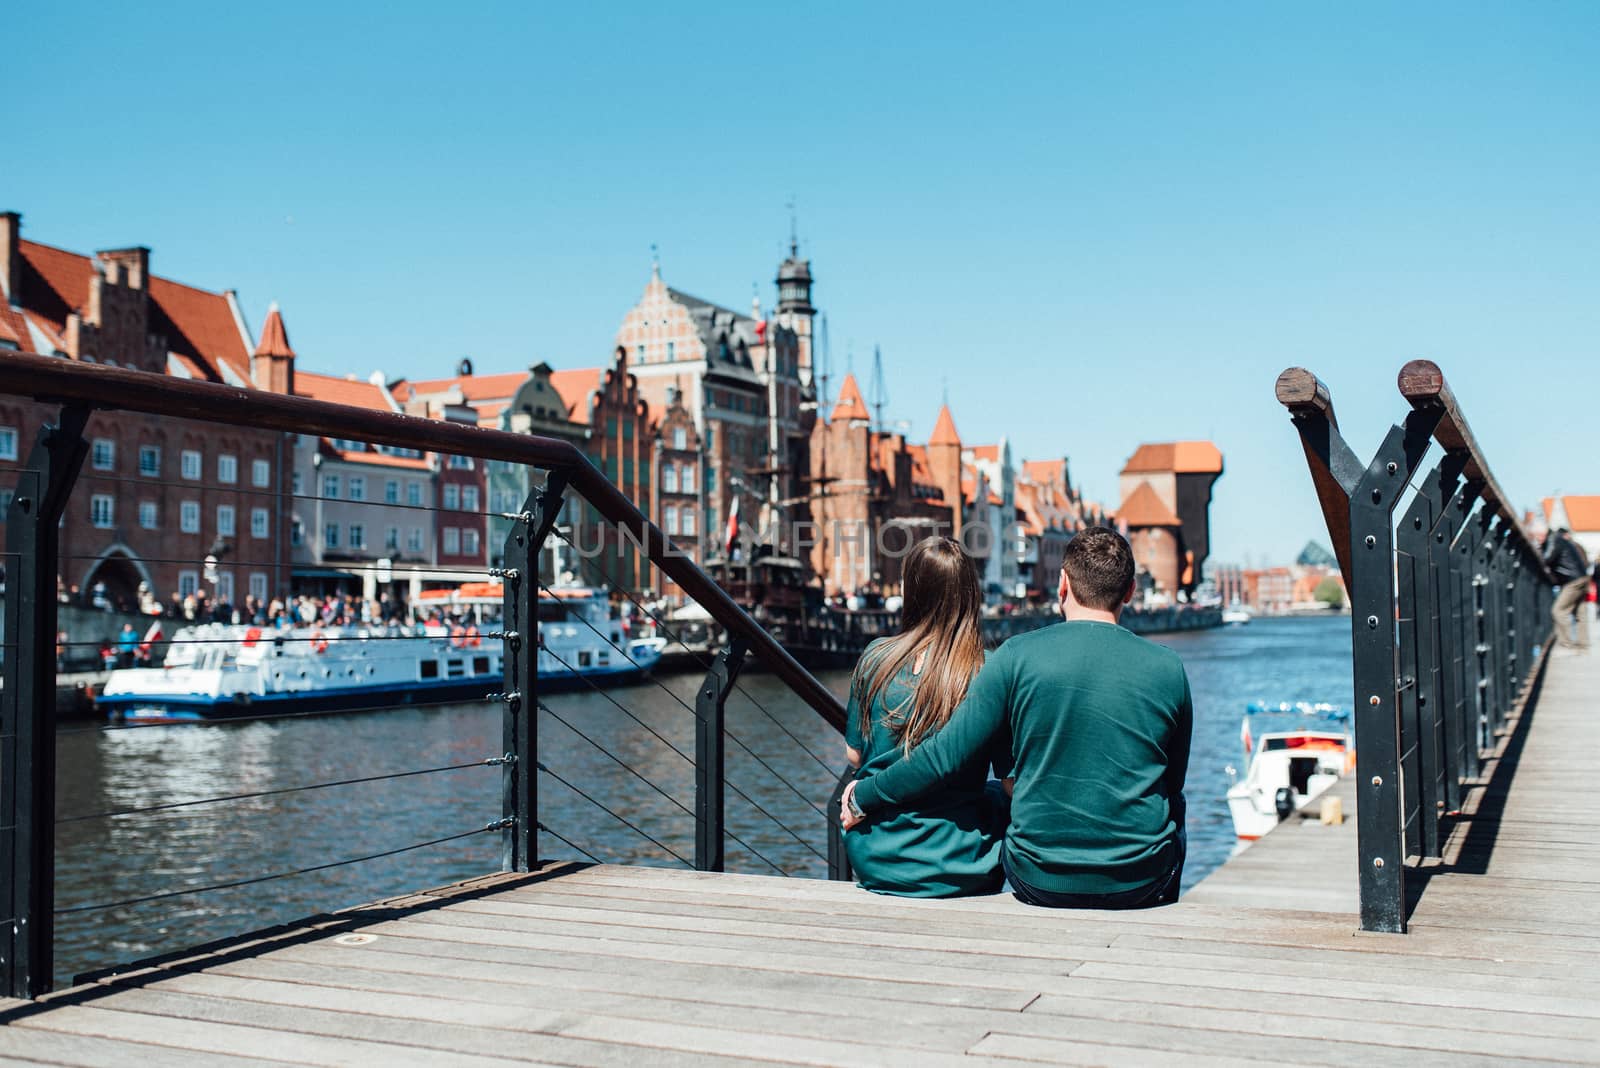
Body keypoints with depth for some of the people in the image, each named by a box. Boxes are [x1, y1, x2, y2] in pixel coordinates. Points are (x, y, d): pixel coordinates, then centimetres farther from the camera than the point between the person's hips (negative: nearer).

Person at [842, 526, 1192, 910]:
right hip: (1141, 885, 1)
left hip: (1040, 882, 0)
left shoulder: (1019, 655, -10)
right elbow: (1173, 782, 7)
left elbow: (946, 754, -8)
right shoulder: (1168, 669, -6)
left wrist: (864, 798, 6)